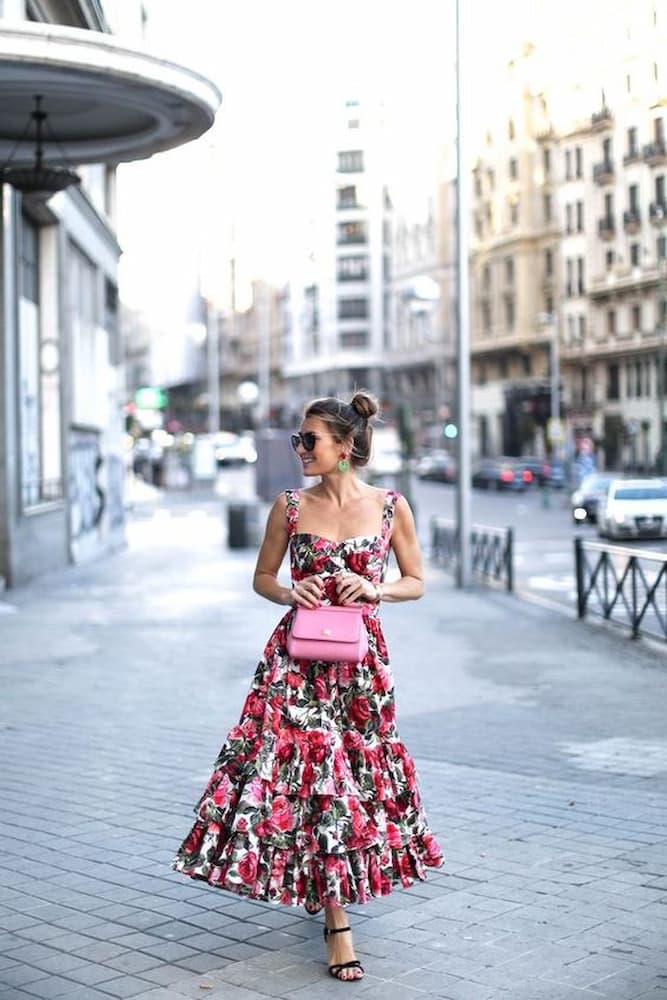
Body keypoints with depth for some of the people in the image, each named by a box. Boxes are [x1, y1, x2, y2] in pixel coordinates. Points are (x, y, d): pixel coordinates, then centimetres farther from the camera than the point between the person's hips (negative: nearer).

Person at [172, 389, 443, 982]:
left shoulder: (391, 506, 0)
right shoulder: (291, 506, 1)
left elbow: (416, 583, 8)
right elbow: (262, 577, 11)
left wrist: (375, 590, -11)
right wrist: (290, 593, -10)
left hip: (361, 655, 1)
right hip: (299, 656, -1)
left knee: (359, 767, 10)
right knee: (319, 771, -7)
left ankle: (325, 886, 37)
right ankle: (338, 926, -2)